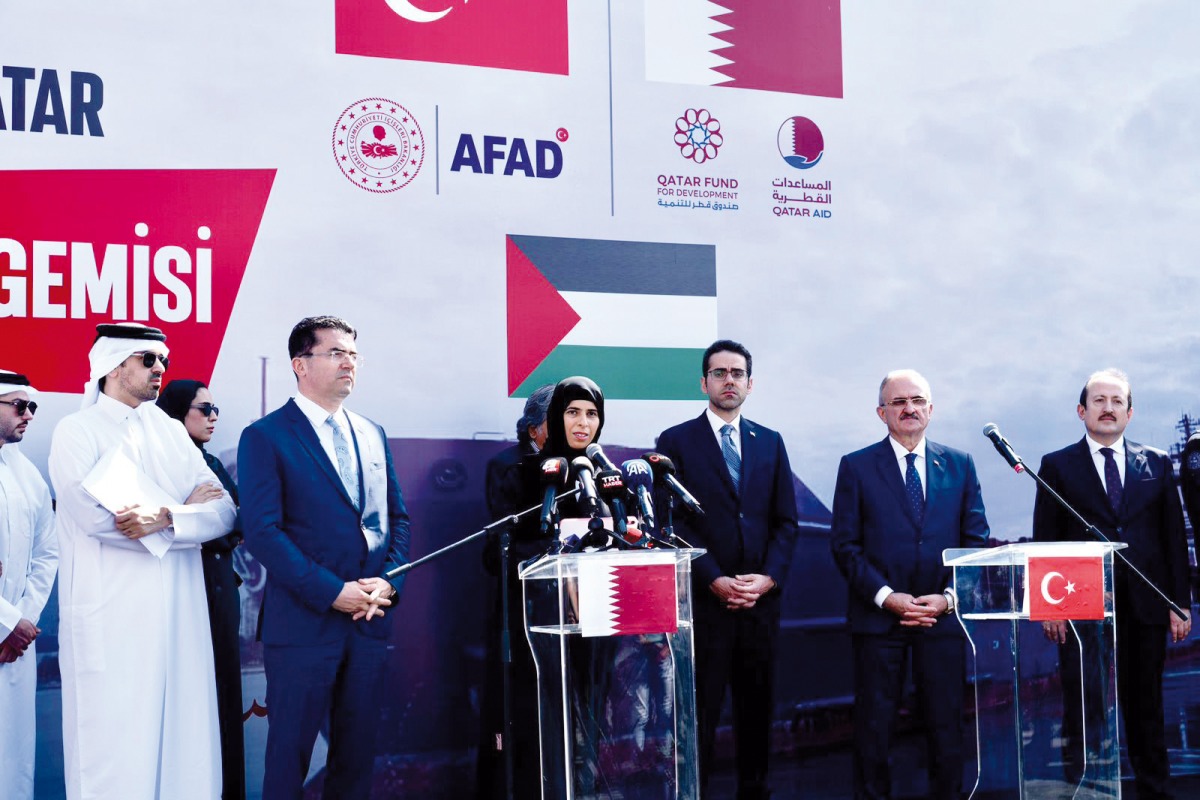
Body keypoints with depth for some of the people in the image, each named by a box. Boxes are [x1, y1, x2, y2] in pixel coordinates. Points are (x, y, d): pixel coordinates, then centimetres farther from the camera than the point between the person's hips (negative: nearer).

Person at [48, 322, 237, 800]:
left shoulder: (170, 432, 16)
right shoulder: (77, 432, 0)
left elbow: (223, 512, 4)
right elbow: (97, 516, -16)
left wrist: (162, 517, -15)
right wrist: (182, 508, -4)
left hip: (180, 615, 5)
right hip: (113, 620, -5)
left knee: (184, 743, 5)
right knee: (116, 748, -3)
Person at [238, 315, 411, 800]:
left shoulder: (373, 434, 14)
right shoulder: (265, 437, -5)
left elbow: (396, 518, 15)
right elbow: (262, 531, -13)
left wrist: (389, 582, -3)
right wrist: (332, 592, -16)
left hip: (370, 621, 5)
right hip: (304, 622, -5)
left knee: (357, 751, 11)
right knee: (289, 755, 3)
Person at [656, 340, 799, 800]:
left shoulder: (770, 443, 12)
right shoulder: (677, 442, 0)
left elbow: (786, 522, 8)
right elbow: (674, 523, -6)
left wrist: (768, 578, -6)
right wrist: (715, 581, -13)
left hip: (761, 600, 4)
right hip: (704, 601, -4)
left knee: (757, 707, 10)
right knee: (700, 712, -1)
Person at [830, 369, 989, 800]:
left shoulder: (960, 465, 9)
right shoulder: (856, 467, 3)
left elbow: (977, 540, 6)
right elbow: (845, 546, -1)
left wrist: (948, 597, -7)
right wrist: (887, 597, -12)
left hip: (943, 615, 2)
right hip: (878, 616, -1)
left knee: (947, 724, 5)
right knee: (874, 727, 4)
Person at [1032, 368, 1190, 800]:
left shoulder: (1158, 465, 11)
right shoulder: (1057, 466, 4)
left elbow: (1174, 537, 10)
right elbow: (1044, 542, 2)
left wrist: (1180, 603, 4)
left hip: (1145, 606, 2)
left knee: (1146, 708, 10)